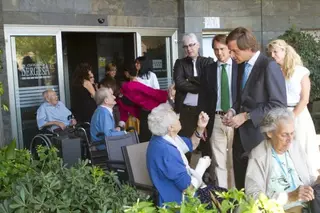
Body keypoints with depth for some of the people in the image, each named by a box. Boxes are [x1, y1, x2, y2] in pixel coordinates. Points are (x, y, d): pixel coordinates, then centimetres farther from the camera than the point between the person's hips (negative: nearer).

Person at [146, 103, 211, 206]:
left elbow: (191, 145, 17)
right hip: (177, 202, -9)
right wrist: (202, 166, -11)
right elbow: (188, 187, -27)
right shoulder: (167, 151, -31)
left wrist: (200, 128, 0)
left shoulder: (165, 137, 0)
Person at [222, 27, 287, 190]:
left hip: (260, 136, -7)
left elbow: (279, 104, -18)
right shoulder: (242, 65, 11)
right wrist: (233, 110, 1)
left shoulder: (269, 66, -14)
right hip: (241, 135, 7)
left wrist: (246, 116, -18)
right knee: (241, 185, 13)